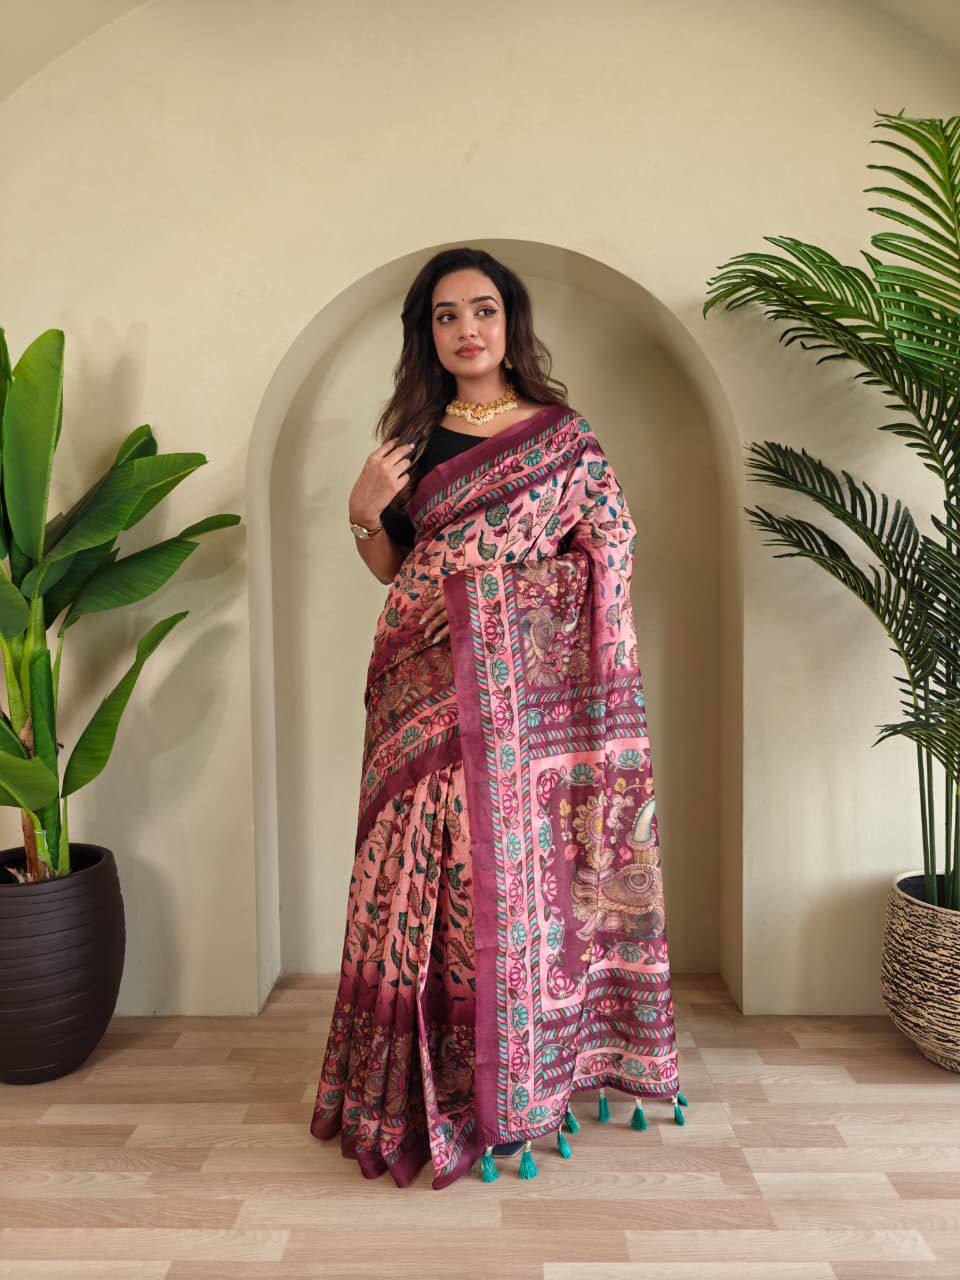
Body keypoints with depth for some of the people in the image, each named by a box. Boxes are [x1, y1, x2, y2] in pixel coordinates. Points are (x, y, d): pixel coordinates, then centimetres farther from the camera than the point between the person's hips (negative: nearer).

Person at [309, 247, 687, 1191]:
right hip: (425, 688, 3)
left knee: (518, 866, 3)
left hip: (524, 687, -2)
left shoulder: (562, 435, 4)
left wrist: (487, 587, -8)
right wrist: (361, 511, -4)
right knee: (425, 874, 3)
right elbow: (392, 567, 14)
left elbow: (610, 554, 0)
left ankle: (523, 1079, 21)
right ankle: (426, 1085, 21)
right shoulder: (413, 436, 12)